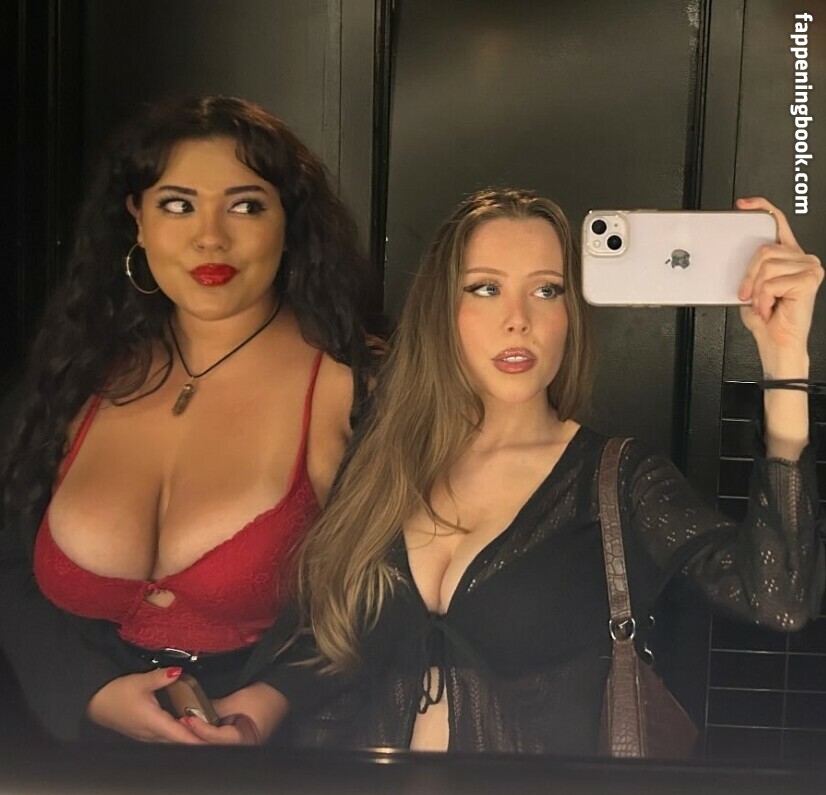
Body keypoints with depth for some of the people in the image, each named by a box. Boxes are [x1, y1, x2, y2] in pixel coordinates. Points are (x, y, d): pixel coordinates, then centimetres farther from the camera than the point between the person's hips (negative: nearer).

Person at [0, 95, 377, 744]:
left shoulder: (348, 389, -10)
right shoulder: (85, 371, 2)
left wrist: (284, 700, -17)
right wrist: (94, 694, -5)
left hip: (268, 744, -2)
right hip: (79, 734, 3)